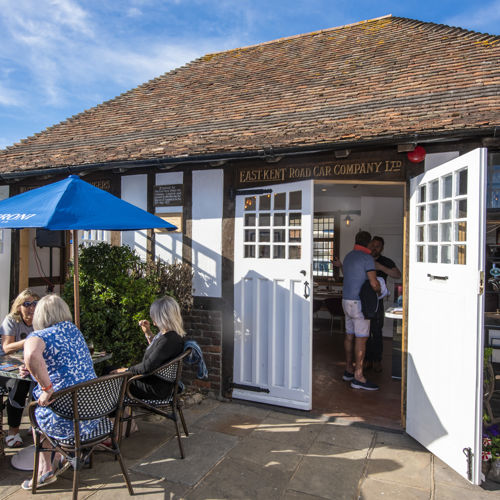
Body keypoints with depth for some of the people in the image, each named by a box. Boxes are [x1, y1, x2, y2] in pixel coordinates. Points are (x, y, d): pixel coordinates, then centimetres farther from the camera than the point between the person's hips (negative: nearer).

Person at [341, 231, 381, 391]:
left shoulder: (348, 256, 15)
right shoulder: (367, 258, -12)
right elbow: (374, 283, -16)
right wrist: (378, 291, 4)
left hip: (347, 300, 9)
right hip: (359, 302, -9)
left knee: (350, 335, 13)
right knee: (361, 338, -6)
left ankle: (349, 370, 21)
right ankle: (358, 377, -5)